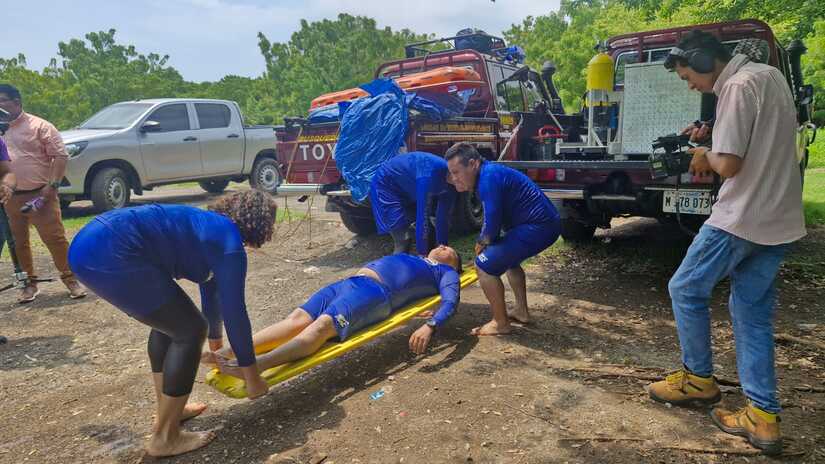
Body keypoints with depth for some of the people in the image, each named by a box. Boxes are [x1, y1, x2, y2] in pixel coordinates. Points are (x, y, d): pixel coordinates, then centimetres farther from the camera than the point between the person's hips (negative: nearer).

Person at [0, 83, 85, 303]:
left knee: (55, 238, -5)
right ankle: (30, 282, 22)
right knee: (19, 242, 10)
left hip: (39, 194, -5)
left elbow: (60, 155, -7)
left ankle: (70, 278, 6)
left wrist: (52, 185, -12)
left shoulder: (38, 126, -4)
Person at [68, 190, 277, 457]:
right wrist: (251, 375, 4)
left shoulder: (214, 228, 23)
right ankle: (164, 437, 9)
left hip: (92, 245, 11)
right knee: (190, 329, -2)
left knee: (170, 319, 22)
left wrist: (215, 337, 49)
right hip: (110, 254, -11)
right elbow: (234, 310, -6)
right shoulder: (229, 243, -6)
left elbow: (211, 287, 35)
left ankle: (168, 411, 32)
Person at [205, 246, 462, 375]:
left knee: (322, 326, -31)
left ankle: (252, 366, -49)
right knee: (297, 318, -14)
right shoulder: (410, 259, 39)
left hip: (375, 290, -7)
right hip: (347, 283, 7)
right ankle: (226, 353, -26)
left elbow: (450, 302, -3)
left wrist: (429, 326, -17)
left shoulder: (445, 272, 19)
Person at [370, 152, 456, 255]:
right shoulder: (431, 170, -37)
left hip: (408, 191, 8)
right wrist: (422, 253, -34)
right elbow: (423, 212, -37)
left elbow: (444, 216, -6)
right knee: (403, 240, -18)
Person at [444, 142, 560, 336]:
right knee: (507, 256, 32)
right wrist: (483, 244, 10)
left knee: (485, 264, -11)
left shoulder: (489, 177, -18)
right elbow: (491, 219, 22)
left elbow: (492, 225, -18)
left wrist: (481, 244, 0)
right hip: (546, 223, 11)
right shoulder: (488, 173, 13)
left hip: (537, 227, -11)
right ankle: (521, 311, 36)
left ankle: (501, 324, 0)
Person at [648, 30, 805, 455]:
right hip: (780, 220, 9)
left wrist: (706, 156, 0)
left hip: (741, 218, -9)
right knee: (753, 312, 11)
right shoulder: (771, 75, 14)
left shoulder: (738, 87, -15)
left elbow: (729, 165, -21)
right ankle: (762, 417, 13)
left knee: (686, 290, 7)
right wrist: (713, 136, 15)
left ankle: (699, 379, 21)